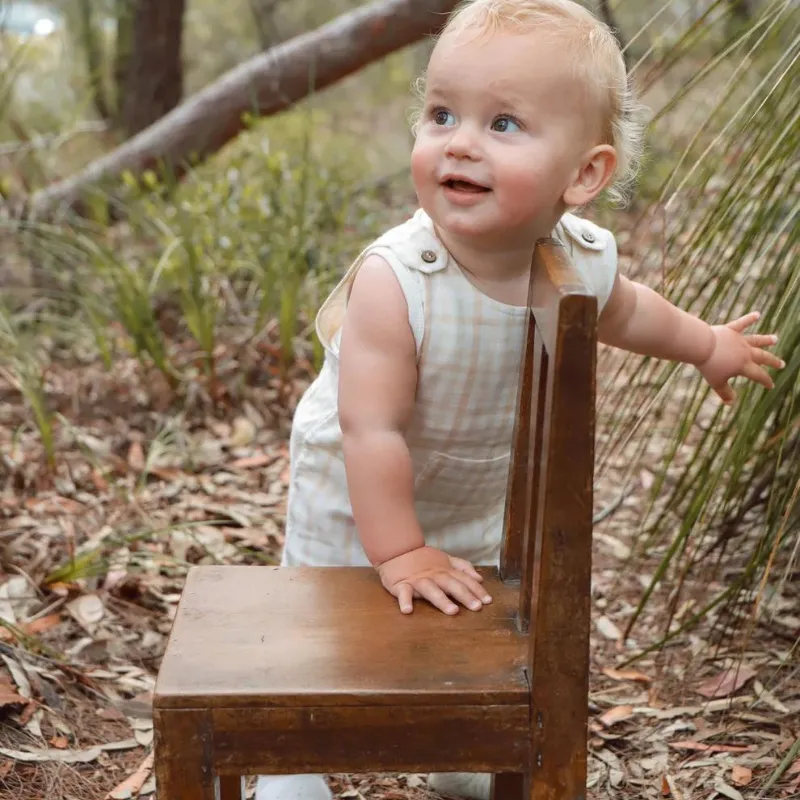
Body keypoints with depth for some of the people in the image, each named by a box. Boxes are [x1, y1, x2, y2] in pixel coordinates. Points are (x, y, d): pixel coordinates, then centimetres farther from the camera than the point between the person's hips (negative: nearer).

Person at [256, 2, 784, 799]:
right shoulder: (395, 280, -40)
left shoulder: (583, 261, -22)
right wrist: (399, 552, -28)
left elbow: (623, 312, 3)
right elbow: (371, 429, -34)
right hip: (356, 496, -5)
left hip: (478, 497, 6)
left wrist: (707, 344, 20)